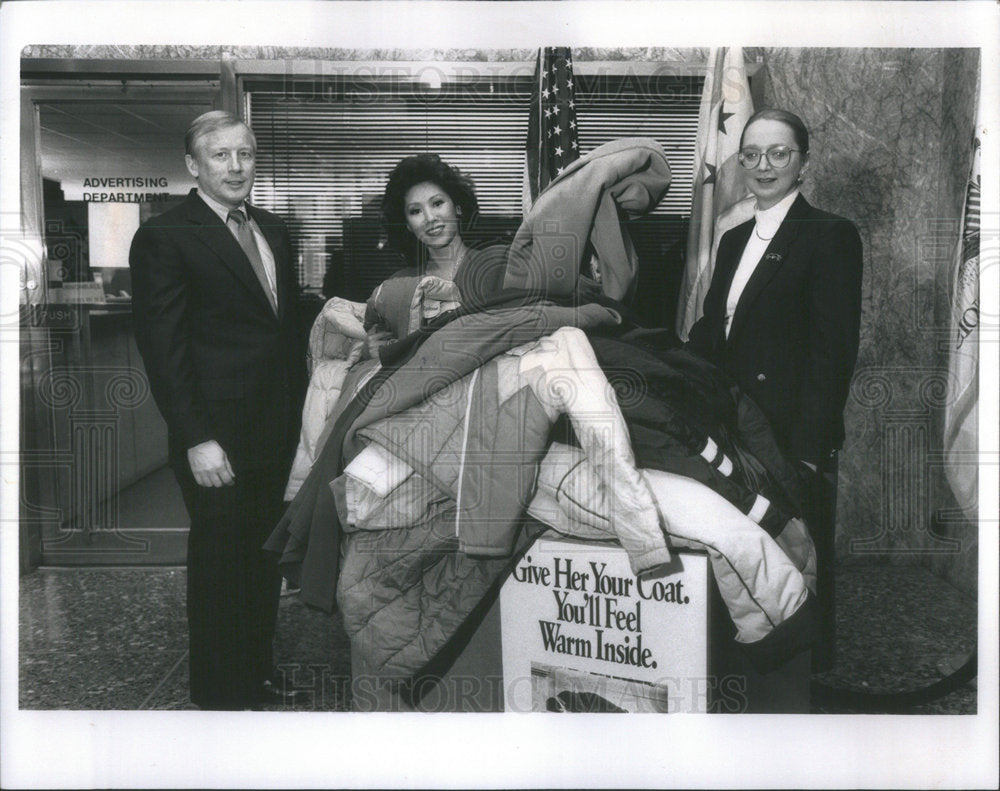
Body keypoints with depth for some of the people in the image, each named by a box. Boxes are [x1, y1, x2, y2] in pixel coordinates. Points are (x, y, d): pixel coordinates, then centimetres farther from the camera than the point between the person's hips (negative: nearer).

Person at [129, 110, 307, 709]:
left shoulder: (274, 231, 13)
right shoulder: (164, 238, -8)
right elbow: (162, 348, -12)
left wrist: (300, 411, 10)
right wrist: (197, 440, -16)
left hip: (278, 434, 6)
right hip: (217, 442, -6)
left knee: (266, 561, 15)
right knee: (220, 565, 5)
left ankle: (259, 674, 32)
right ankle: (222, 694, 21)